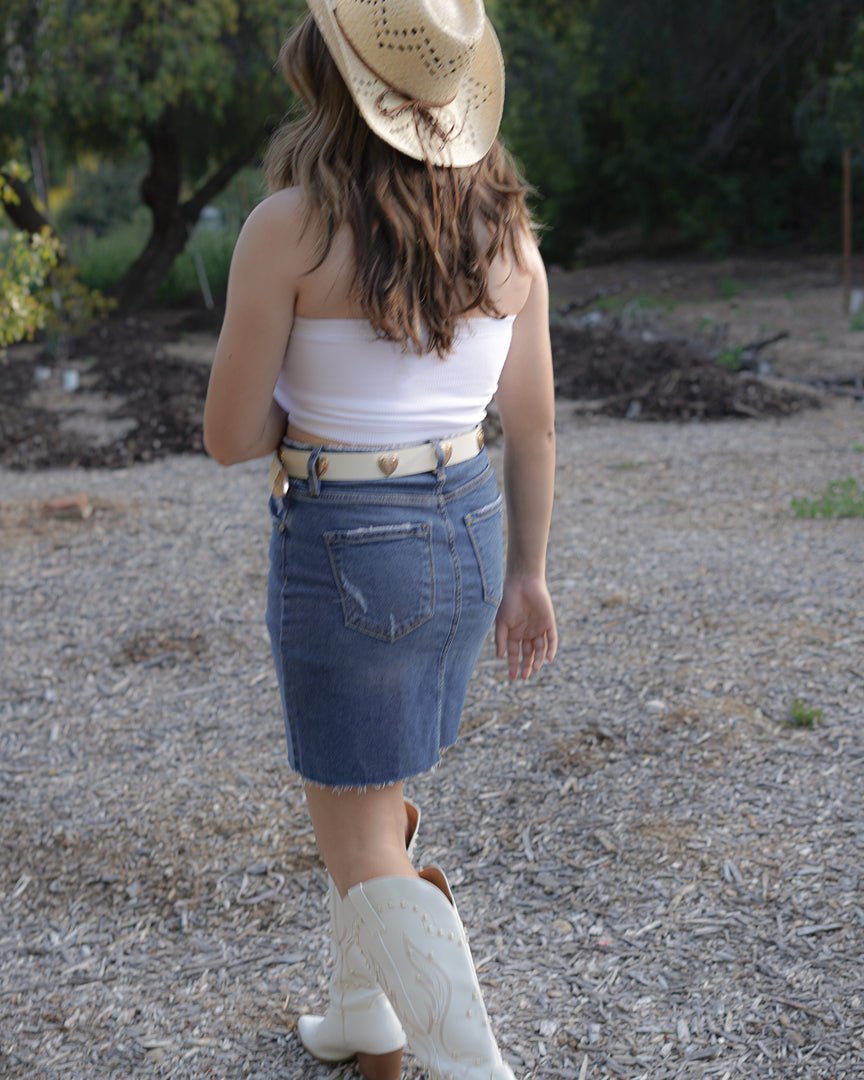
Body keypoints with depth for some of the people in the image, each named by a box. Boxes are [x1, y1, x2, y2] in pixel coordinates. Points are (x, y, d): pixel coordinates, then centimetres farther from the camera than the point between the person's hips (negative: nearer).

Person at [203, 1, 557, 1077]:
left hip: (343, 550, -6)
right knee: (364, 791, 27)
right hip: (469, 534, 7)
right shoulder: (506, 225, -1)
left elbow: (230, 436, -12)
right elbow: (533, 426, 4)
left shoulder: (289, 226, -17)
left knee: (364, 847, 9)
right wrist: (525, 573, 14)